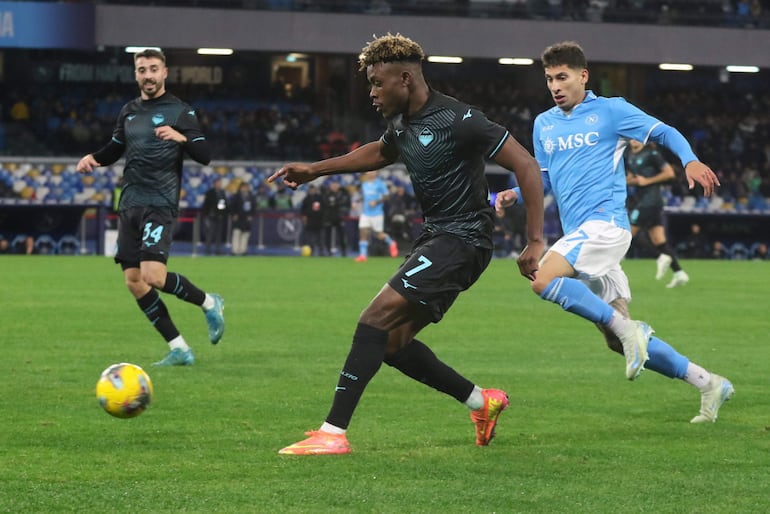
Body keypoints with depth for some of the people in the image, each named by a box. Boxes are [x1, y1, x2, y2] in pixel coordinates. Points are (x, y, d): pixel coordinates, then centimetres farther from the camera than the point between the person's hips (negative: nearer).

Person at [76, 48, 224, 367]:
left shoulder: (179, 111, -2)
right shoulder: (128, 112, 15)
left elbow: (204, 155, -8)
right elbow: (115, 148, 28)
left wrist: (182, 138, -27)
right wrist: (93, 158, 7)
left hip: (159, 205, -7)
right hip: (129, 205, 7)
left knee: (153, 275, -22)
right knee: (133, 282, 1)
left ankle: (209, 303, 5)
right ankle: (179, 349, 8)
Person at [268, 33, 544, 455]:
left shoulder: (456, 120, -19)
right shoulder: (401, 122, 8)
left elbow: (525, 165, -18)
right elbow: (380, 153, 34)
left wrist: (536, 241, -21)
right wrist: (315, 170, 28)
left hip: (461, 240, -10)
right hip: (434, 236, 10)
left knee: (376, 319, -18)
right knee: (391, 342, 8)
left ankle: (333, 432, -19)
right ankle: (481, 402, 21)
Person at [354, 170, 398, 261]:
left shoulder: (380, 183, -7)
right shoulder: (364, 184, 11)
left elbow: (386, 197, -8)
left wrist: (376, 202, -20)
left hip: (376, 213, -5)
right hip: (365, 213, 5)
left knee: (379, 235, 1)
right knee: (363, 233, -8)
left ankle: (391, 243, 30)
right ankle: (363, 255, -9)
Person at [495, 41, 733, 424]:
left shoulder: (610, 111, 0)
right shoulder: (543, 124, 18)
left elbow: (665, 132, 1)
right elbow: (544, 180, 24)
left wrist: (690, 161, -18)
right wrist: (512, 196, 4)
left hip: (605, 222, -7)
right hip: (579, 233, 7)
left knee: (543, 280, -29)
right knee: (620, 343, 4)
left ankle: (628, 328, -20)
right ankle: (708, 383, 13)